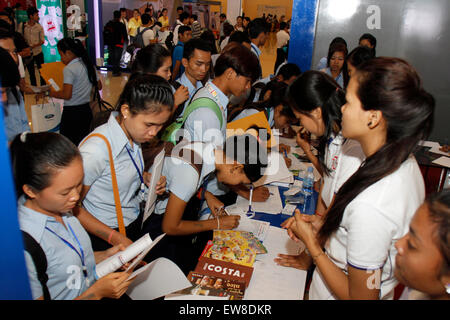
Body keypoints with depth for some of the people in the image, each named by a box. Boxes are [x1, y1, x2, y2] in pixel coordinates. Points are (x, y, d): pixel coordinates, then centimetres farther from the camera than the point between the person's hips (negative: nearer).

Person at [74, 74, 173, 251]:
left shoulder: (133, 133, -7)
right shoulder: (94, 151, -30)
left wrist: (146, 177, -7)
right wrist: (115, 238, -23)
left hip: (135, 222, 7)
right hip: (104, 236, -6)